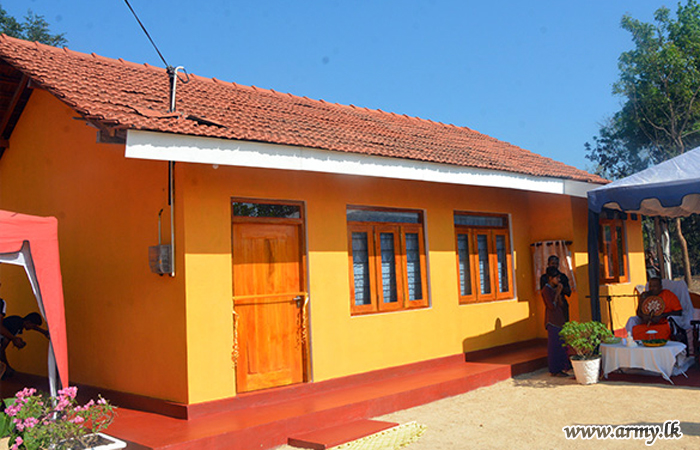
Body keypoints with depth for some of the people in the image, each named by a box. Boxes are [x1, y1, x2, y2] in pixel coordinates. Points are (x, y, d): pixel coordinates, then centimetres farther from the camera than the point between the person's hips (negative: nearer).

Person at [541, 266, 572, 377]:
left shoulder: (555, 289, 13)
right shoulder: (546, 290, -12)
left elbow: (561, 304, 8)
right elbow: (552, 306, -18)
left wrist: (560, 293, -2)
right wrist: (557, 293, -11)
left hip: (560, 319, 9)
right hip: (553, 320, -9)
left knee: (561, 344, 12)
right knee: (554, 345, -5)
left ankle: (561, 367, 22)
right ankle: (555, 370, 0)